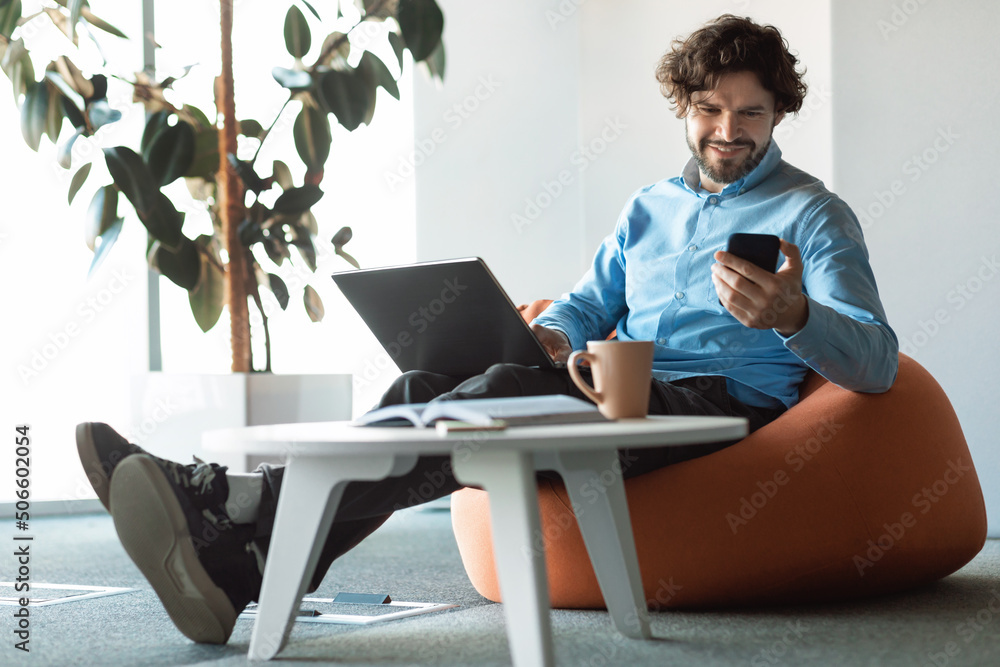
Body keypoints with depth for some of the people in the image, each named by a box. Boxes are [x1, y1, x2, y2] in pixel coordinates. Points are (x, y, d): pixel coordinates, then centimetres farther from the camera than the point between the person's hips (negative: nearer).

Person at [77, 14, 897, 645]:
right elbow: (588, 304, 26)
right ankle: (234, 560, -41)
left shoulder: (814, 216, 6)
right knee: (434, 380, -22)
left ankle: (248, 512, -47)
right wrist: (550, 336, 0)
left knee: (507, 395, -33)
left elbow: (877, 361, -6)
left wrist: (792, 316, -29)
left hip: (723, 400, -6)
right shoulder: (650, 207, 27)